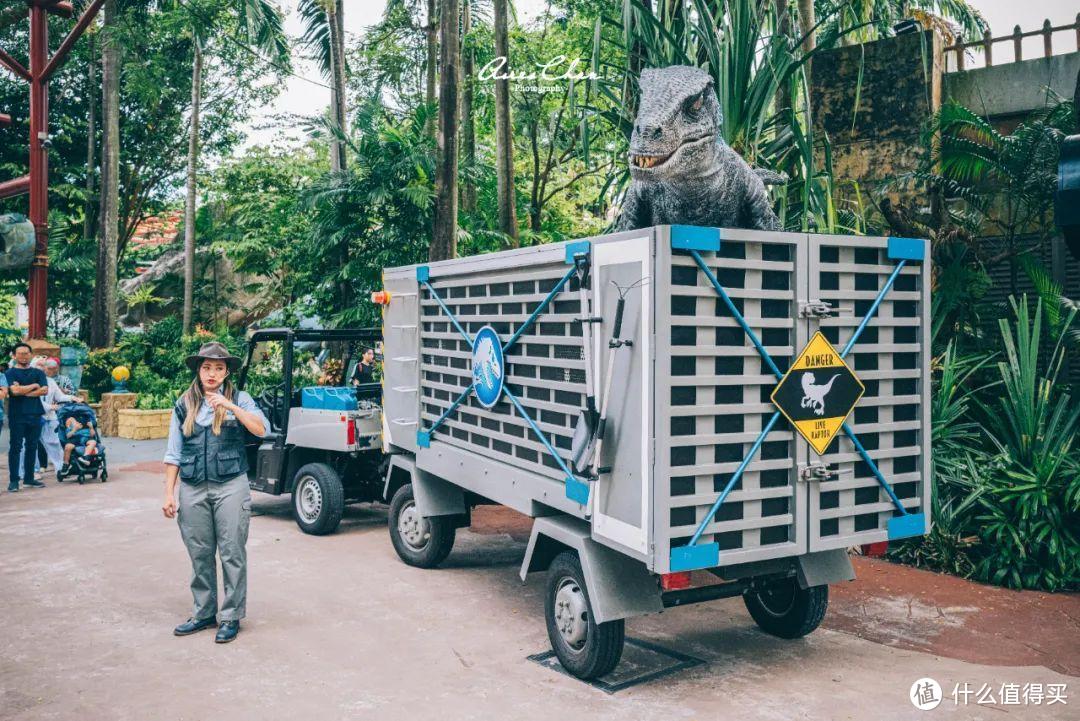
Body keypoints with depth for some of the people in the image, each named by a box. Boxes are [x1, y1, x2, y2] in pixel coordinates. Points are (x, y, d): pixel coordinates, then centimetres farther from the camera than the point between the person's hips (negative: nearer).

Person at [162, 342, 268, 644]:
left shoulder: (239, 399, 2)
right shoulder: (184, 405, 9)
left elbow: (261, 429, -14)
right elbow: (173, 453, 10)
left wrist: (231, 406, -22)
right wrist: (169, 493, 5)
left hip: (230, 486, -3)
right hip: (193, 489, 3)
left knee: (232, 553, 0)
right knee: (200, 555, 10)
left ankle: (231, 617, 11)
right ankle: (204, 613, 24)